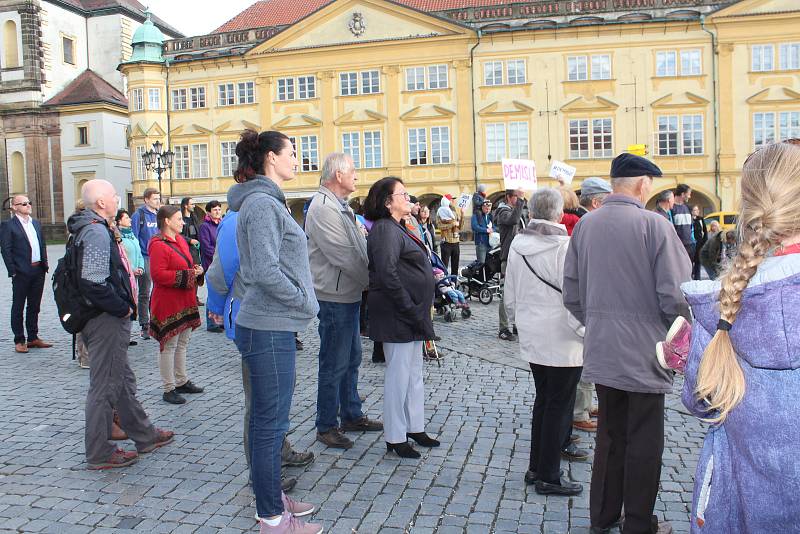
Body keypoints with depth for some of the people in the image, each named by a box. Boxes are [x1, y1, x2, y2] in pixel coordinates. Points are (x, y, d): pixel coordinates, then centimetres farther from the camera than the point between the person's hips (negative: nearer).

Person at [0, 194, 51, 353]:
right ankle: (19, 341, 12)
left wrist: (44, 265, 8)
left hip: (38, 271, 6)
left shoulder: (36, 223, 13)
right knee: (18, 307, 5)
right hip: (21, 273, -6)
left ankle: (33, 338, 23)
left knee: (34, 306, 13)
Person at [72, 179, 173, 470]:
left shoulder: (95, 228, 14)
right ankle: (99, 453, 13)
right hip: (106, 320, -11)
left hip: (109, 318, 11)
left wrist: (124, 305, 13)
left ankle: (144, 435, 32)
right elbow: (94, 283, -28)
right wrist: (123, 308, -18)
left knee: (123, 380, 19)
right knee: (104, 385, 0)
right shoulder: (96, 231, -19)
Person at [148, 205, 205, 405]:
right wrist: (187, 275, -21)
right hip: (168, 303, -9)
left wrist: (196, 269, 3)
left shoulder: (181, 241, 13)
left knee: (183, 343, 17)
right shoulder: (158, 245, -16)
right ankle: (169, 389, 7)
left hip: (185, 301, 9)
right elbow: (158, 274, -23)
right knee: (169, 345, -1)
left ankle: (182, 381, 29)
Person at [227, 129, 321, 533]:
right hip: (268, 329, -10)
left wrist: (302, 302, 16)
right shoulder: (262, 204, -16)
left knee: (270, 420, 18)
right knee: (269, 422, 0)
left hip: (271, 324, 10)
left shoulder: (265, 201, 15)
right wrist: (306, 302, -11)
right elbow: (266, 272, -24)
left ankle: (271, 497, 31)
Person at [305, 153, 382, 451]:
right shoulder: (323, 208, -18)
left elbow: (360, 248, 15)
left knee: (352, 358, 18)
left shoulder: (340, 206, 16)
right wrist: (373, 281, -13)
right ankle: (326, 427, 13)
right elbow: (343, 255, -23)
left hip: (349, 295, 10)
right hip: (334, 296, -10)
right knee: (334, 364, -1)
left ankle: (352, 416, 32)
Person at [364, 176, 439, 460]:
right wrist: (411, 311, -22)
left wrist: (420, 314, 16)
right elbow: (387, 276, -25)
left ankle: (415, 428, 30)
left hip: (412, 315, 10)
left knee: (414, 373, 18)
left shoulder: (397, 229, 16)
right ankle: (395, 438, 11)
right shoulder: (386, 230, -16)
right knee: (398, 375, -1)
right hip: (397, 318, -10)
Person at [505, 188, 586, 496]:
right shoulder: (564, 246, -18)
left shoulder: (517, 245, 1)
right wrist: (585, 331, -6)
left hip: (531, 338, 6)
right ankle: (548, 478, 14)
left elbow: (509, 295, 9)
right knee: (559, 406, 5)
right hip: (563, 342, -6)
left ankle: (536, 468, 29)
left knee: (543, 400, 20)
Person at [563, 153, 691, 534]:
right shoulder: (654, 225, -14)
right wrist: (675, 330, 3)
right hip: (644, 352, -5)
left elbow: (571, 293, 5)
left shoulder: (585, 225, 2)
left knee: (609, 434, 18)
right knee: (644, 442, 9)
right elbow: (675, 295, -16)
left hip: (601, 350, 5)